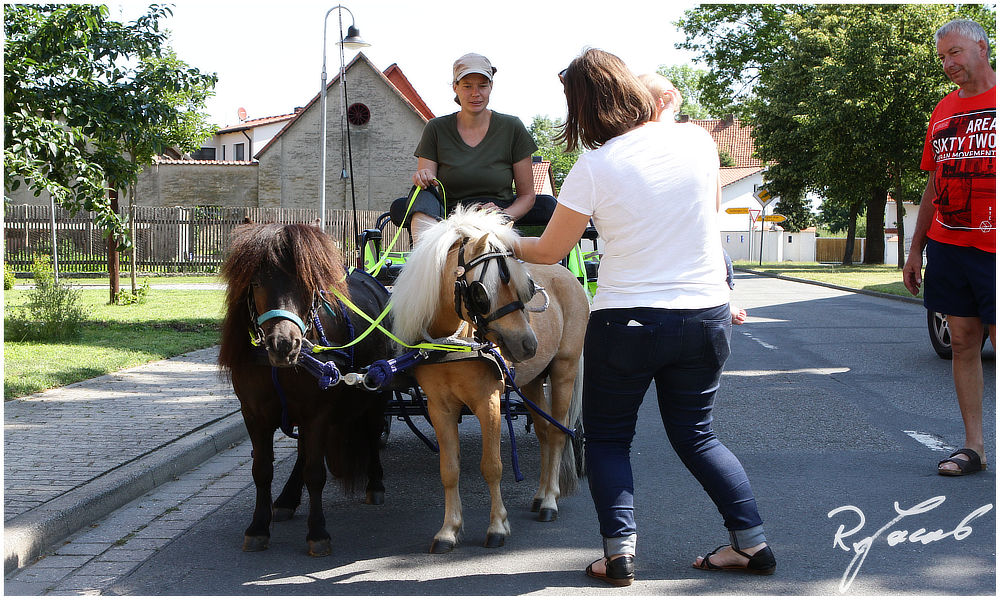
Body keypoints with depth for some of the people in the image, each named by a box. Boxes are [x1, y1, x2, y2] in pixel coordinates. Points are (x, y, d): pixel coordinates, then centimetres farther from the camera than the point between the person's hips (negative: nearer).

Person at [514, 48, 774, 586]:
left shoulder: (594, 168, -13)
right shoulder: (697, 141, -2)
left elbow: (549, 251, -1)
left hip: (626, 322, -4)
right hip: (707, 315, 4)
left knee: (607, 438, 14)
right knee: (695, 435, 19)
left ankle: (619, 551, 2)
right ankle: (752, 542, 15)